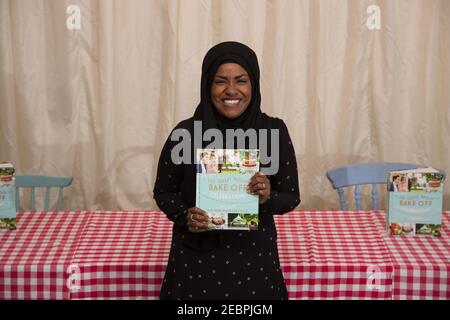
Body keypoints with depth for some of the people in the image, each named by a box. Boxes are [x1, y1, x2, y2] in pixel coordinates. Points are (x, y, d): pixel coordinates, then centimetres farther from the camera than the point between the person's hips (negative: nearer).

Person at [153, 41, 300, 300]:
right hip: (196, 259, -1)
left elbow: (291, 196, -1)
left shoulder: (274, 131, -8)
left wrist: (268, 198, -21)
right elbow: (163, 192, 2)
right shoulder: (185, 133, -10)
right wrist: (185, 216, -17)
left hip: (254, 257, 1)